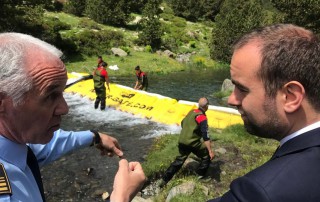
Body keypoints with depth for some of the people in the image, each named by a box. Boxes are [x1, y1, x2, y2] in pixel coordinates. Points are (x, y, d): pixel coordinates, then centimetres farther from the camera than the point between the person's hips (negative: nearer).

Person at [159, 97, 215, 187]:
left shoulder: (192, 111, 7)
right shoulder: (202, 117, -15)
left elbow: (183, 123, 22)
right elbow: (205, 136, -20)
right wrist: (210, 151, -18)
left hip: (182, 141, 7)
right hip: (193, 143, -7)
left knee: (179, 160, 21)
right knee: (207, 156, 12)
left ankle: (164, 179, 21)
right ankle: (201, 176, 17)